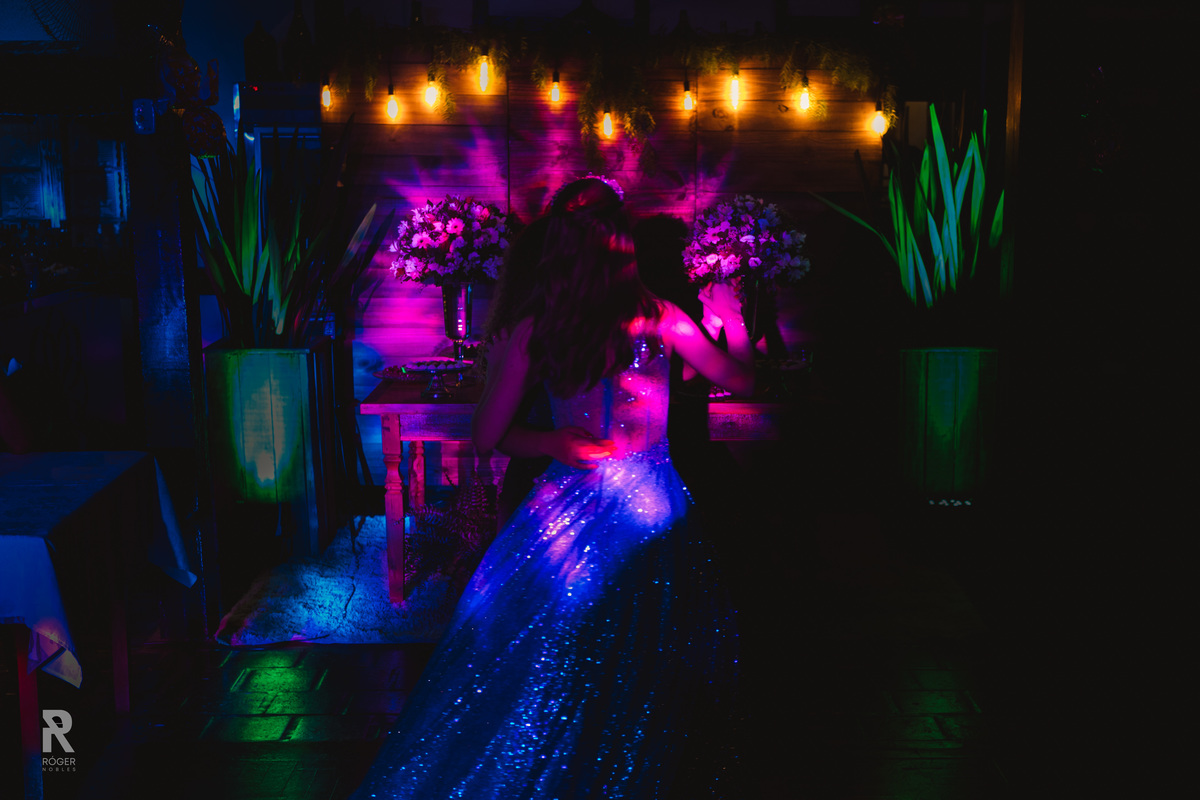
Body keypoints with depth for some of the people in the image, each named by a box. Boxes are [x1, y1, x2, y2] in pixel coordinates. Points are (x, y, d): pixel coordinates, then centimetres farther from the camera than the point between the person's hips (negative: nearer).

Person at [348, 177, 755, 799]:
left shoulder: (533, 328, -7)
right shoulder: (657, 317, -11)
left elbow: (487, 437, -2)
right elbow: (742, 381, 3)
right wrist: (732, 320, 19)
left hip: (565, 508, 2)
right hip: (646, 508, -1)